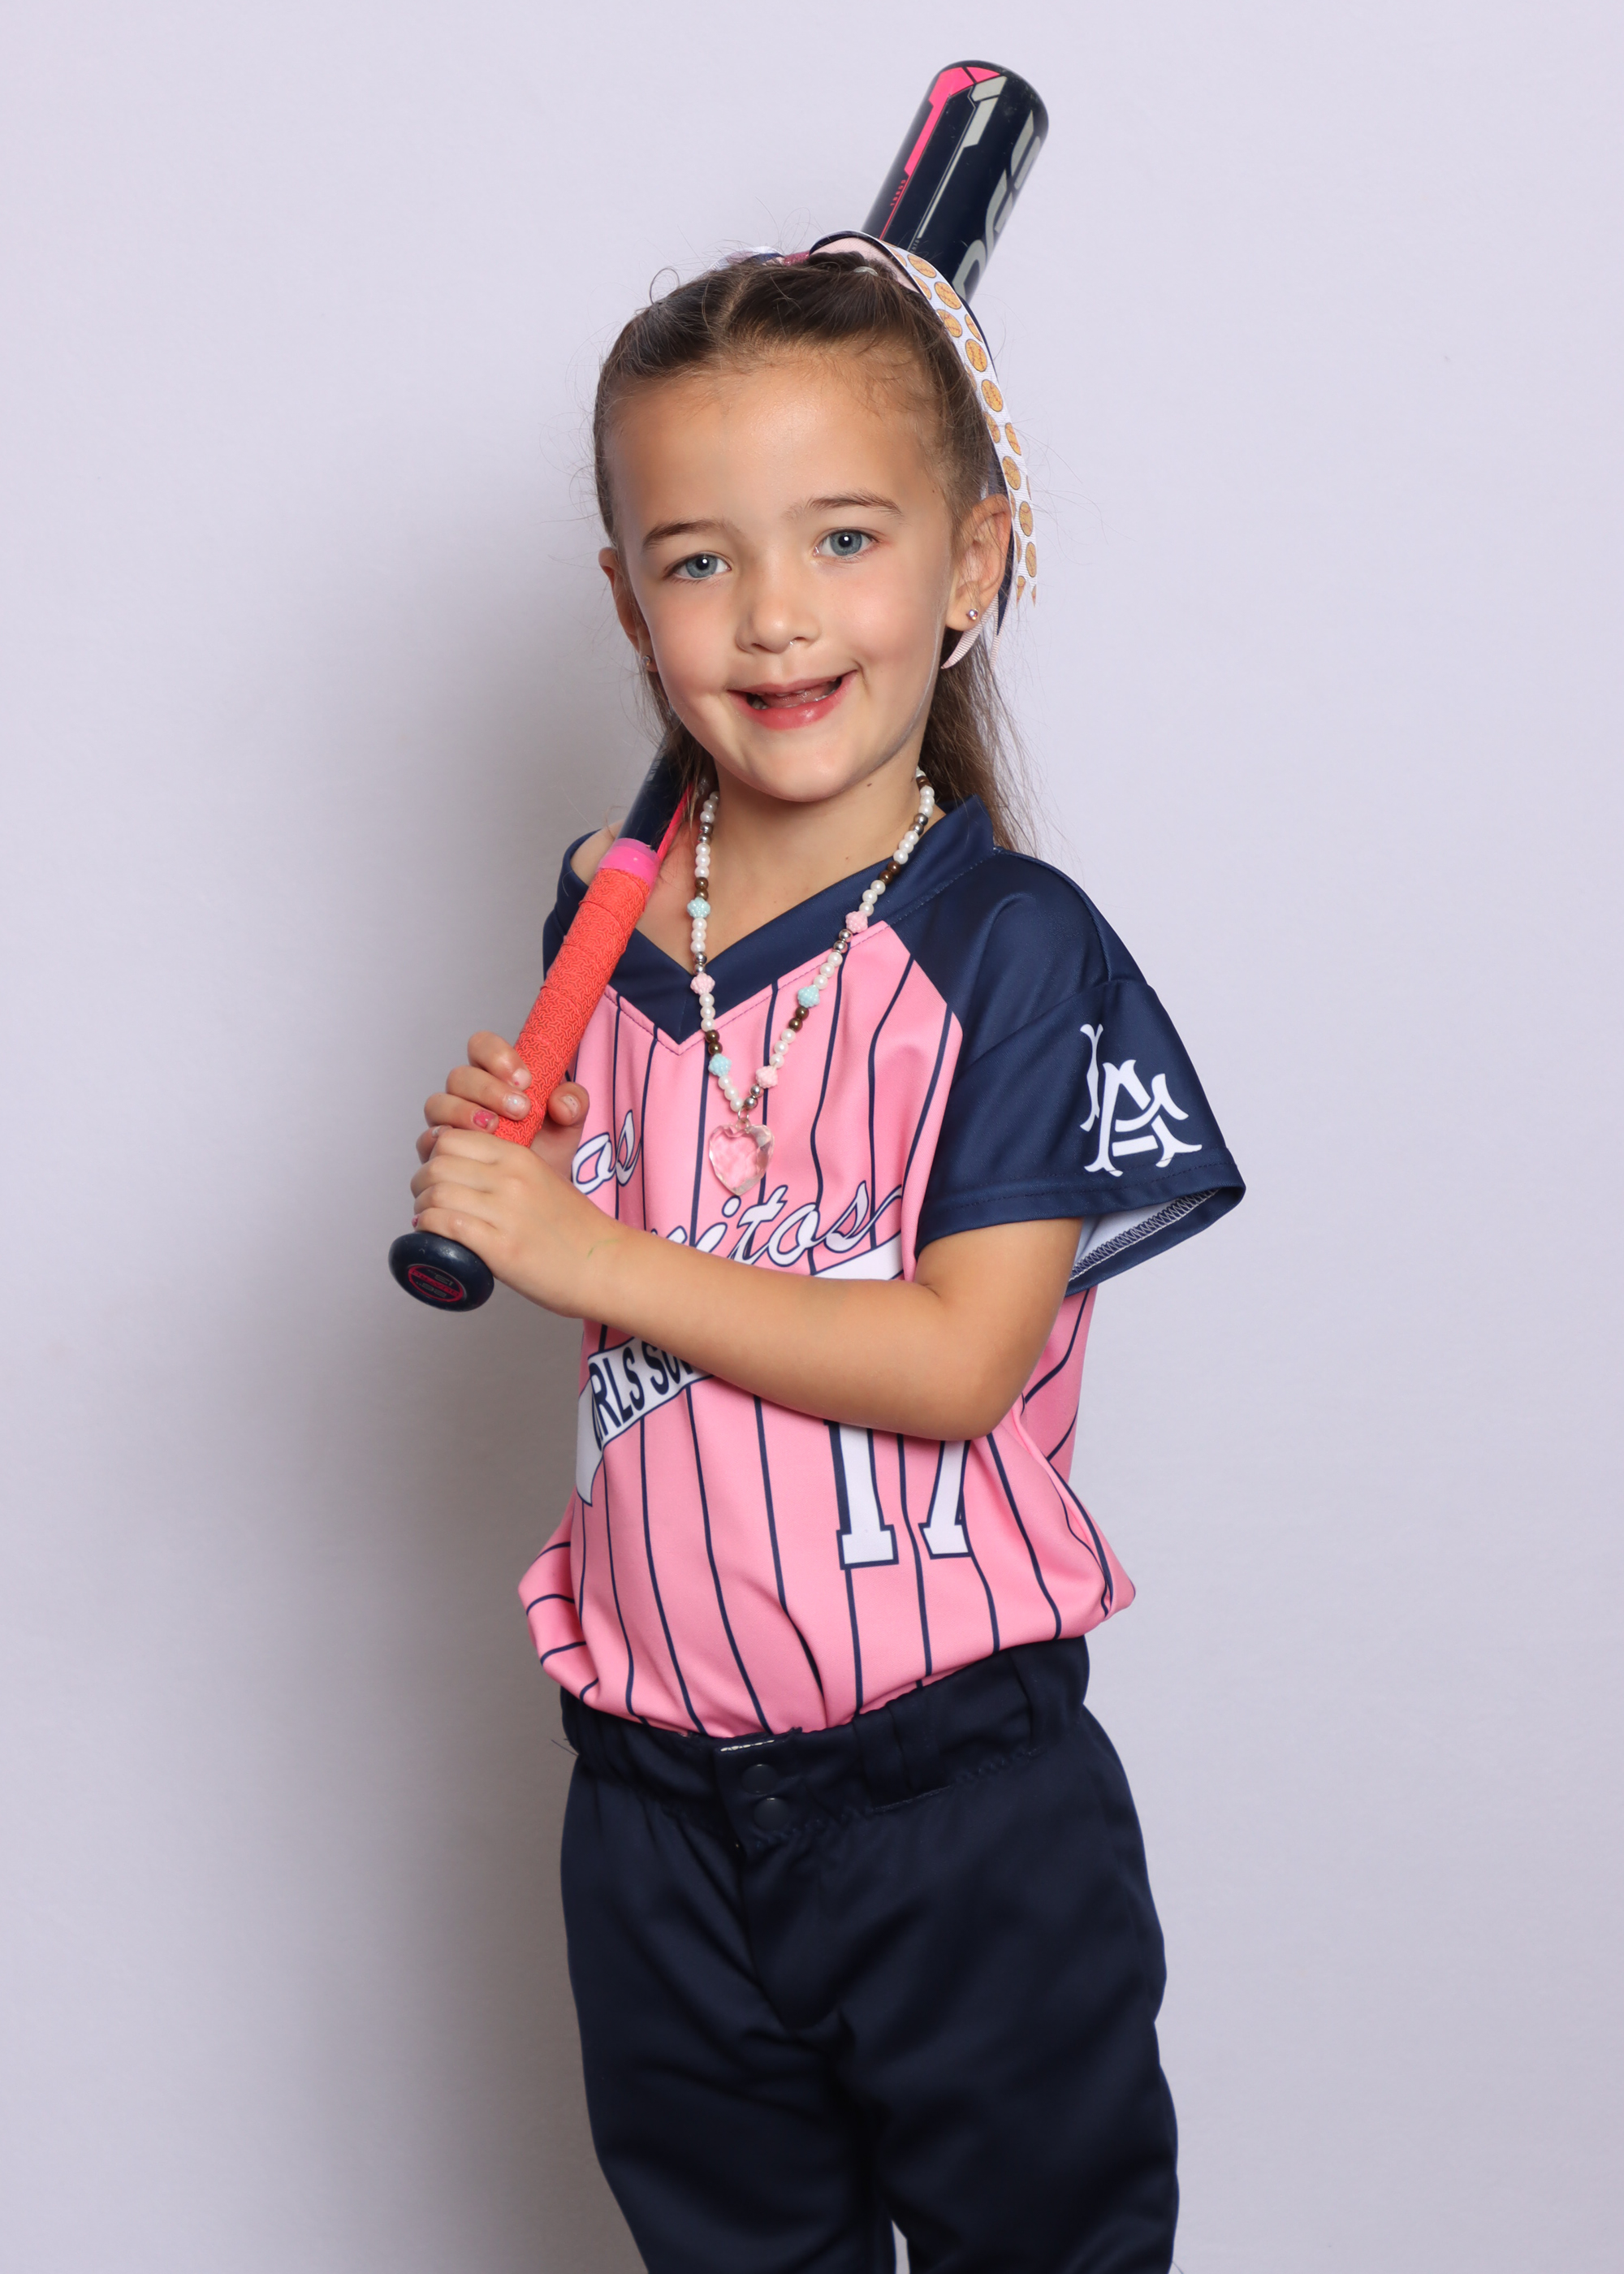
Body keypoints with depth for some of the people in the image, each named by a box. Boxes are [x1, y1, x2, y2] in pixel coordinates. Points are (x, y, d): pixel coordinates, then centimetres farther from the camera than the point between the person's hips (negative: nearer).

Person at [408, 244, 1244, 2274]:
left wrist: (588, 1252, -21)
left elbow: (956, 1358, -22)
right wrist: (495, 1162, -8)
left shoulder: (1016, 951, -16)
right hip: (658, 1785, 5)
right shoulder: (602, 916, 1)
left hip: (962, 1790, -5)